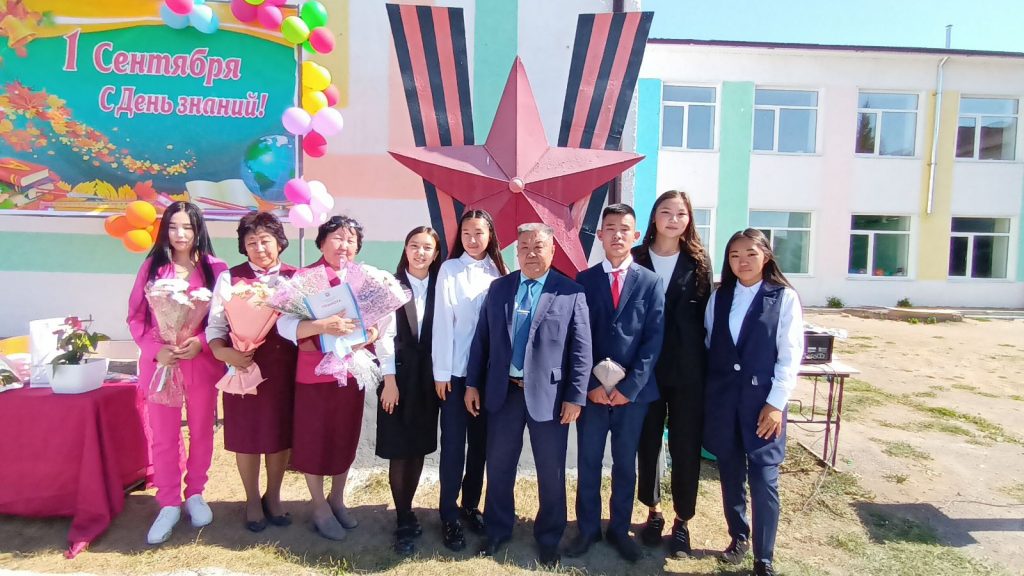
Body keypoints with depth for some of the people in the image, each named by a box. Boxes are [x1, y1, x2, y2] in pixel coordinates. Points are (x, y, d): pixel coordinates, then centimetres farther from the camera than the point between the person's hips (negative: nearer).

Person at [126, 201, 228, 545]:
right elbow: (136, 317, 2)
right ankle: (169, 504, 20)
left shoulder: (215, 269, -2)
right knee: (163, 436, 7)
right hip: (159, 362, 1)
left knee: (201, 431, 11)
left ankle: (195, 495, 29)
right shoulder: (152, 267, 3)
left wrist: (201, 343, -18)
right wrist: (156, 350, -13)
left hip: (202, 361, -1)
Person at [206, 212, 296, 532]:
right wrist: (224, 352, -20)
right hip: (245, 368, -1)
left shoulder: (295, 278, 4)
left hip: (284, 370, 1)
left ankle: (273, 496, 34)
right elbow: (216, 326, -3)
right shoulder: (230, 279, -1)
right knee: (246, 435, 10)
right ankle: (252, 501, 31)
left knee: (281, 434, 11)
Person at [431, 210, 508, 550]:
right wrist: (441, 371, -9)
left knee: (480, 442, 12)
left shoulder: (499, 271, 6)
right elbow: (442, 321, -6)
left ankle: (471, 506, 28)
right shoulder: (449, 270, -3)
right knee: (453, 443, 2)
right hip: (456, 370, -3)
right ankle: (449, 516, 15)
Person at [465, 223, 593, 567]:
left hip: (549, 396, -3)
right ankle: (497, 531, 35)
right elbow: (481, 339, 7)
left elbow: (581, 350, -6)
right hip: (503, 392, 3)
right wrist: (473, 384, 5)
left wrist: (575, 397, -10)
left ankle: (549, 539, 31)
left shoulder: (571, 293, -5)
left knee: (551, 473, 10)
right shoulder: (498, 288, 6)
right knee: (498, 468, 15)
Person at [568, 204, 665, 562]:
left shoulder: (651, 282, 1)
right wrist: (590, 384, -8)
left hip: (632, 391, 0)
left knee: (625, 464, 12)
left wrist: (630, 386, -10)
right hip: (592, 389, 0)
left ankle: (620, 529, 29)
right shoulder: (584, 280, 2)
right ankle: (587, 528, 26)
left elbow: (654, 340, -4)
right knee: (588, 463, 9)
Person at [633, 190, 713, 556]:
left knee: (686, 446, 8)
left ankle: (682, 521, 24)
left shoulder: (699, 261, 2)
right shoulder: (636, 259, 1)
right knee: (647, 442, 12)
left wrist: (704, 365, -2)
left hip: (688, 371, 0)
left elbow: (705, 315, 2)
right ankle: (653, 512, 32)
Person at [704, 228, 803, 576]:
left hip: (762, 400, -3)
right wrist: (706, 395, 4)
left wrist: (775, 403, -10)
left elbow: (790, 355, -6)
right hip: (722, 398, 4)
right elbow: (708, 347, 8)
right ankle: (739, 537, 33)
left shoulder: (784, 297, -4)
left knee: (764, 479, -1)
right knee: (730, 474, 14)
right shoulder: (718, 298, 7)